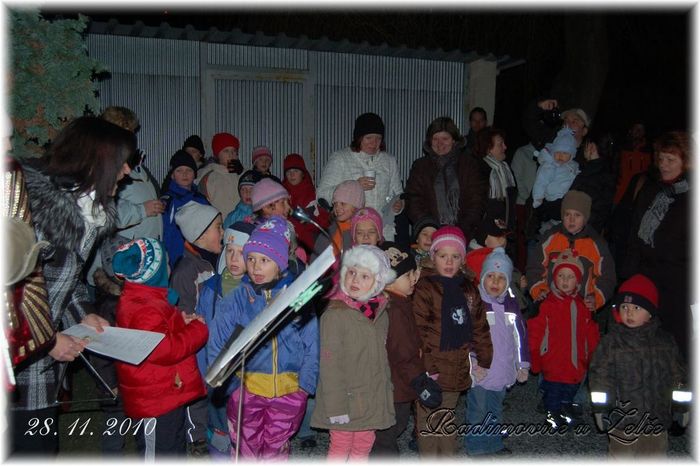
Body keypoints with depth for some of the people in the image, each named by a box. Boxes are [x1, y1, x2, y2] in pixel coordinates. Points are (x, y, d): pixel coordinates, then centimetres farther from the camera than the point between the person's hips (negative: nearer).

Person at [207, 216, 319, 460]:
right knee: (249, 449, 13)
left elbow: (312, 344, -2)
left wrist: (305, 384, -7)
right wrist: (229, 385, -12)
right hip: (246, 389, 0)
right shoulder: (236, 299, -7)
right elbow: (217, 347, -6)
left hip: (289, 391, 0)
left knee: (274, 449, 13)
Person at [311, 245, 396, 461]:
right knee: (340, 447, 5)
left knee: (364, 445, 16)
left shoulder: (380, 312, 5)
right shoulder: (335, 314, -17)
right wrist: (336, 406, -19)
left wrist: (386, 389, 14)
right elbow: (330, 364, -18)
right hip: (346, 398, -6)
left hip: (372, 398, 6)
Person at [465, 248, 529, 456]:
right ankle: (476, 449, 20)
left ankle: (494, 445, 37)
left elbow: (520, 335, 13)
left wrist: (523, 365, 13)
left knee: (495, 412, 21)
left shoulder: (511, 304, 7)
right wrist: (470, 365, -17)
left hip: (502, 373, 6)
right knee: (478, 413, 4)